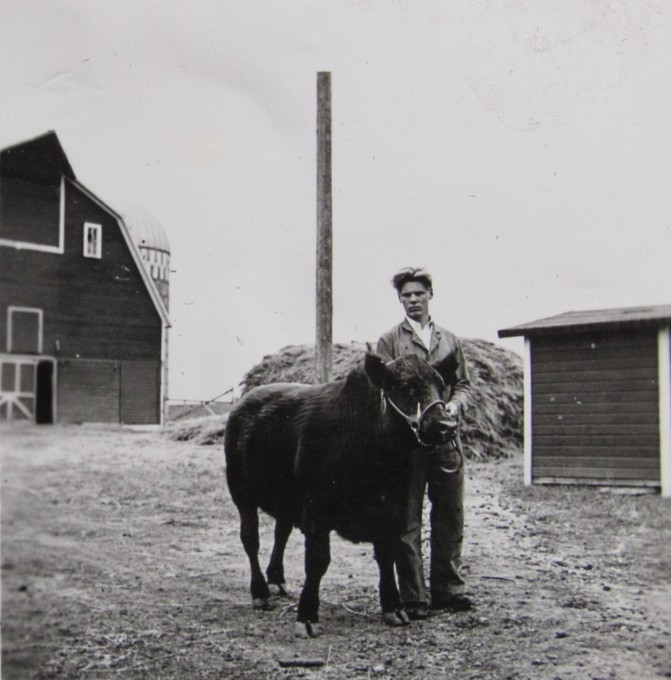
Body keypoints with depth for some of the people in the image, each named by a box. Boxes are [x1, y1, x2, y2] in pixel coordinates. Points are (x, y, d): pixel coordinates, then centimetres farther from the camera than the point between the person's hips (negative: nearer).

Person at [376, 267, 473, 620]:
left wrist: (454, 404, -7)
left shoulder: (449, 340, 17)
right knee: (407, 519, -2)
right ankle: (413, 599, 3)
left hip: (446, 437, 4)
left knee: (450, 515, 8)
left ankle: (447, 589, 19)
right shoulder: (389, 341, 6)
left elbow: (464, 384, 15)